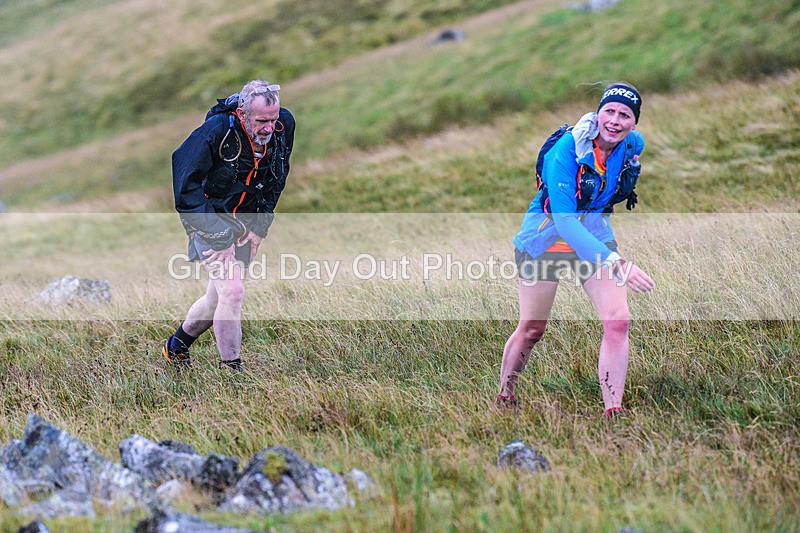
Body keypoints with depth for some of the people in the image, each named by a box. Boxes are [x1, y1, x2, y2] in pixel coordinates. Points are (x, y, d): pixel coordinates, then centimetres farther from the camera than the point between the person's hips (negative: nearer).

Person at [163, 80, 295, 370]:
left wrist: (260, 226, 2)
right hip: (209, 218, -6)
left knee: (219, 296, 10)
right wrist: (216, 234, -24)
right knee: (232, 289, -19)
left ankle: (176, 346, 35)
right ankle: (231, 369, -8)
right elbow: (185, 182, -23)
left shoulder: (284, 126, -10)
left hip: (245, 222, 6)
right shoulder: (216, 131, -27)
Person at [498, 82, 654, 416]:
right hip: (548, 234, -4)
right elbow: (563, 218, -37)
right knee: (532, 330, 6)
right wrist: (615, 263, -47)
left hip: (596, 235, 4)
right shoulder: (568, 148, -29)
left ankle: (613, 414, -9)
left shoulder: (634, 146, -11)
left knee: (618, 321, -14)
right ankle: (504, 399, 30)